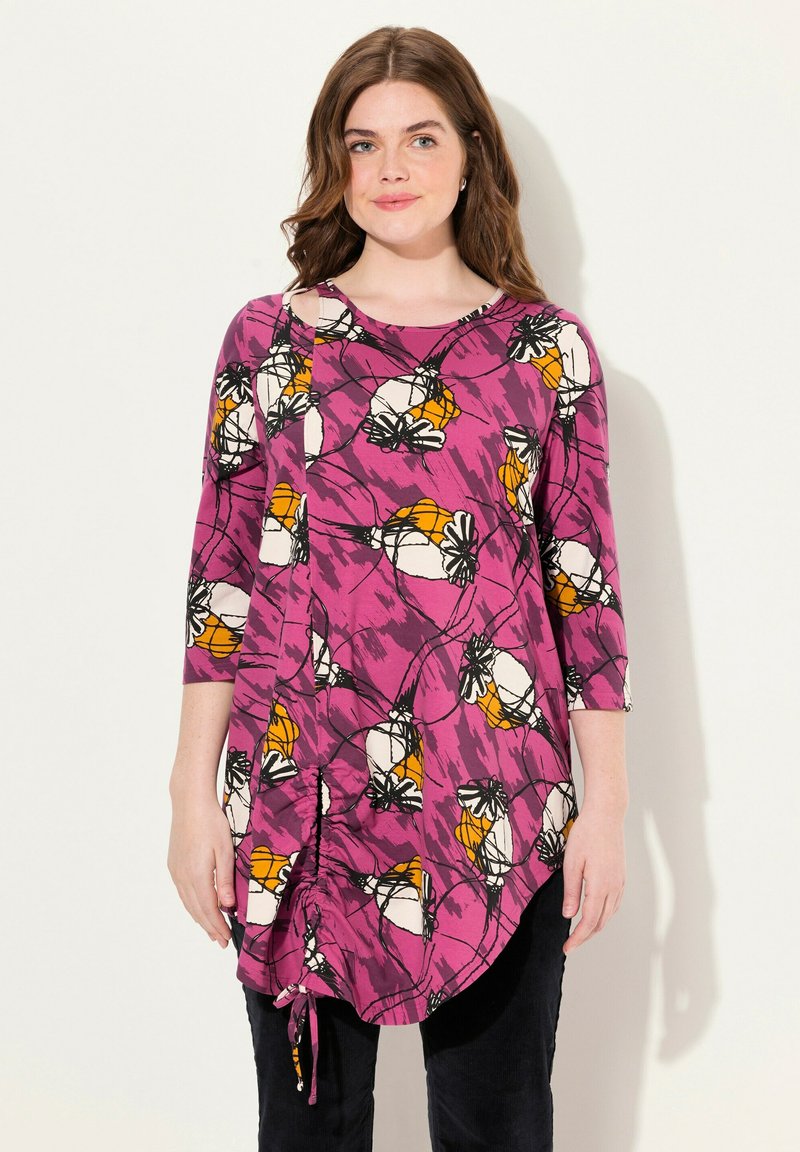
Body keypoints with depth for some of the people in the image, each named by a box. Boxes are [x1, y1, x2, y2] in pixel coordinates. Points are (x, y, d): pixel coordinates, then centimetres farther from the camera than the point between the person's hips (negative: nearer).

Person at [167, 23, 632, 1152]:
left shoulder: (547, 345, 3)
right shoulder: (268, 338, 3)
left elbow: (586, 580, 3)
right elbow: (223, 573, 3)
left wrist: (606, 799, 0)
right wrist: (194, 793, 1)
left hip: (497, 806, 0)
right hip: (300, 799, 0)